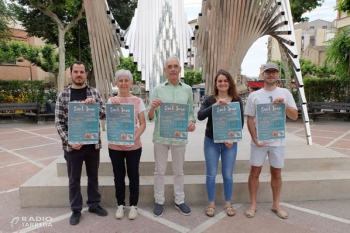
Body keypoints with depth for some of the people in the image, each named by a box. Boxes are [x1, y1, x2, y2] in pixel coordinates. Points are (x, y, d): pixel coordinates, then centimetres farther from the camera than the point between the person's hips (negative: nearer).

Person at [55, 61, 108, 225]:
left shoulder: (94, 93, 4)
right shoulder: (63, 95, 0)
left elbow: (104, 114, 2)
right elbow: (59, 122, -2)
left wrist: (93, 104, -18)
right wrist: (69, 141, -14)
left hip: (93, 143, 2)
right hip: (72, 145, -1)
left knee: (93, 176, 15)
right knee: (74, 179, 10)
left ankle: (94, 204, 32)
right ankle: (76, 210, 27)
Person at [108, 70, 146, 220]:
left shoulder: (138, 101, -1)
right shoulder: (111, 100, 2)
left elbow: (143, 124, -2)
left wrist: (135, 138, -17)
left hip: (134, 145, -1)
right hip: (115, 145, 1)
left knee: (133, 175, 9)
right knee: (118, 175, 12)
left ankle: (133, 205, 26)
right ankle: (120, 204, 30)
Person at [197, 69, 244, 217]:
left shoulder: (237, 100, 2)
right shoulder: (209, 100, -1)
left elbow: (241, 122, 1)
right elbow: (200, 116, -15)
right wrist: (215, 105, -28)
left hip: (230, 143, 1)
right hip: (211, 142, 0)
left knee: (228, 175, 9)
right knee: (211, 174, 6)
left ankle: (228, 204, 27)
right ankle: (211, 204, 22)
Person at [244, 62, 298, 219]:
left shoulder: (285, 93, 3)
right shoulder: (254, 95, 0)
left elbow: (295, 116, 1)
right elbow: (249, 119, -1)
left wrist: (284, 105, -17)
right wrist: (255, 139, -11)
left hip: (278, 141, 1)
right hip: (259, 141, -1)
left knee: (276, 173, 12)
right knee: (255, 172, 6)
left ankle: (276, 205, 30)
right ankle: (253, 205, 21)